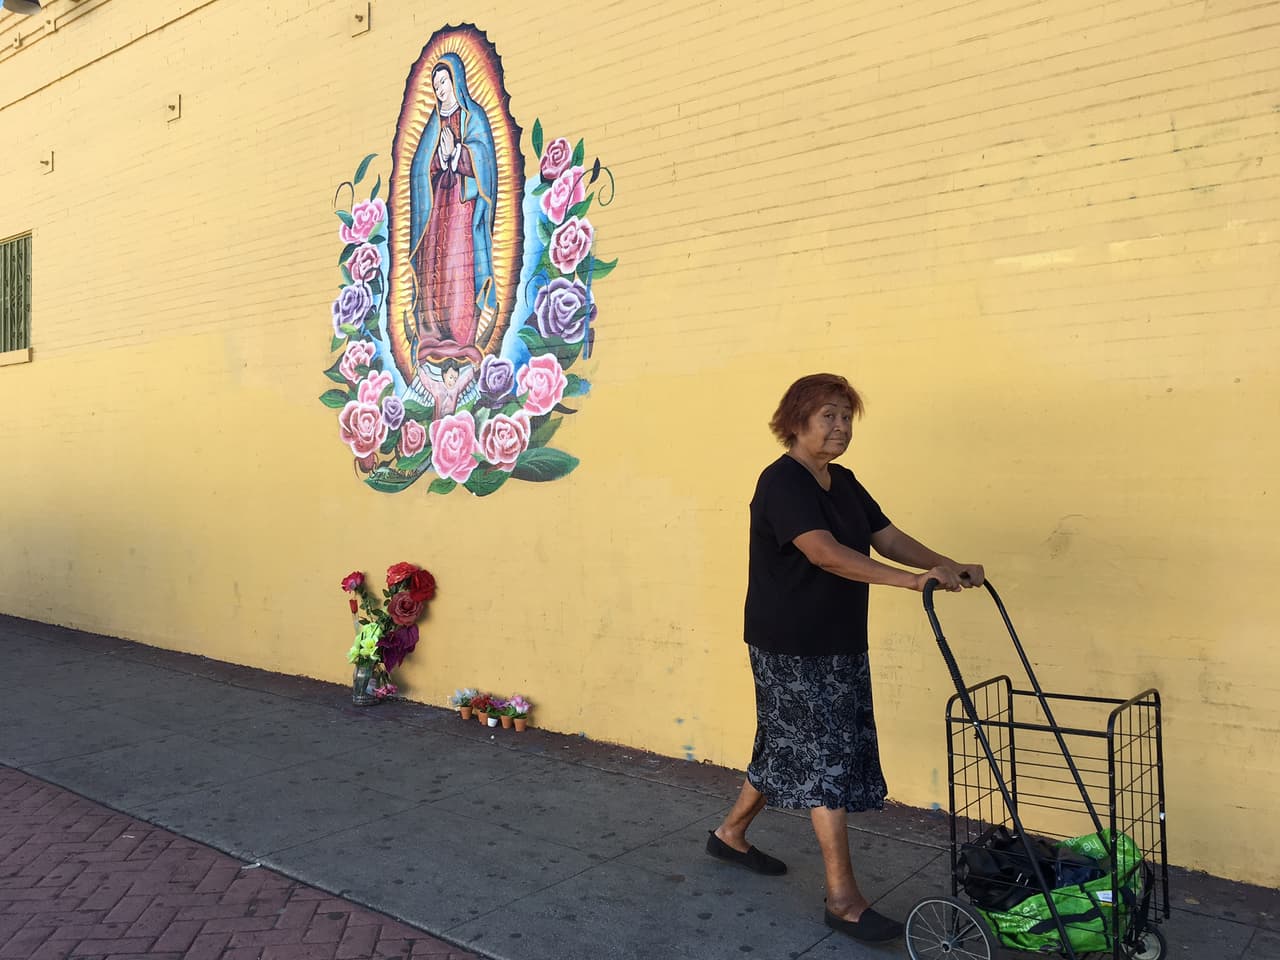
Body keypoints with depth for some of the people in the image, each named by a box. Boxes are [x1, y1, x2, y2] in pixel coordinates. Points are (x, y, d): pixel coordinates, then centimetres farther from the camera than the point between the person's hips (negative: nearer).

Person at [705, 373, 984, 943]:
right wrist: (914, 581, -36)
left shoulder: (844, 484, 10)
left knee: (788, 748, 18)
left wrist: (947, 566, -12)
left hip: (839, 645, 9)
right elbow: (824, 552, -31)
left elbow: (888, 537, 5)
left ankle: (730, 833, 38)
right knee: (825, 758, -5)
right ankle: (843, 901, 4)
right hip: (792, 649, -9)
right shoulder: (782, 483, -18)